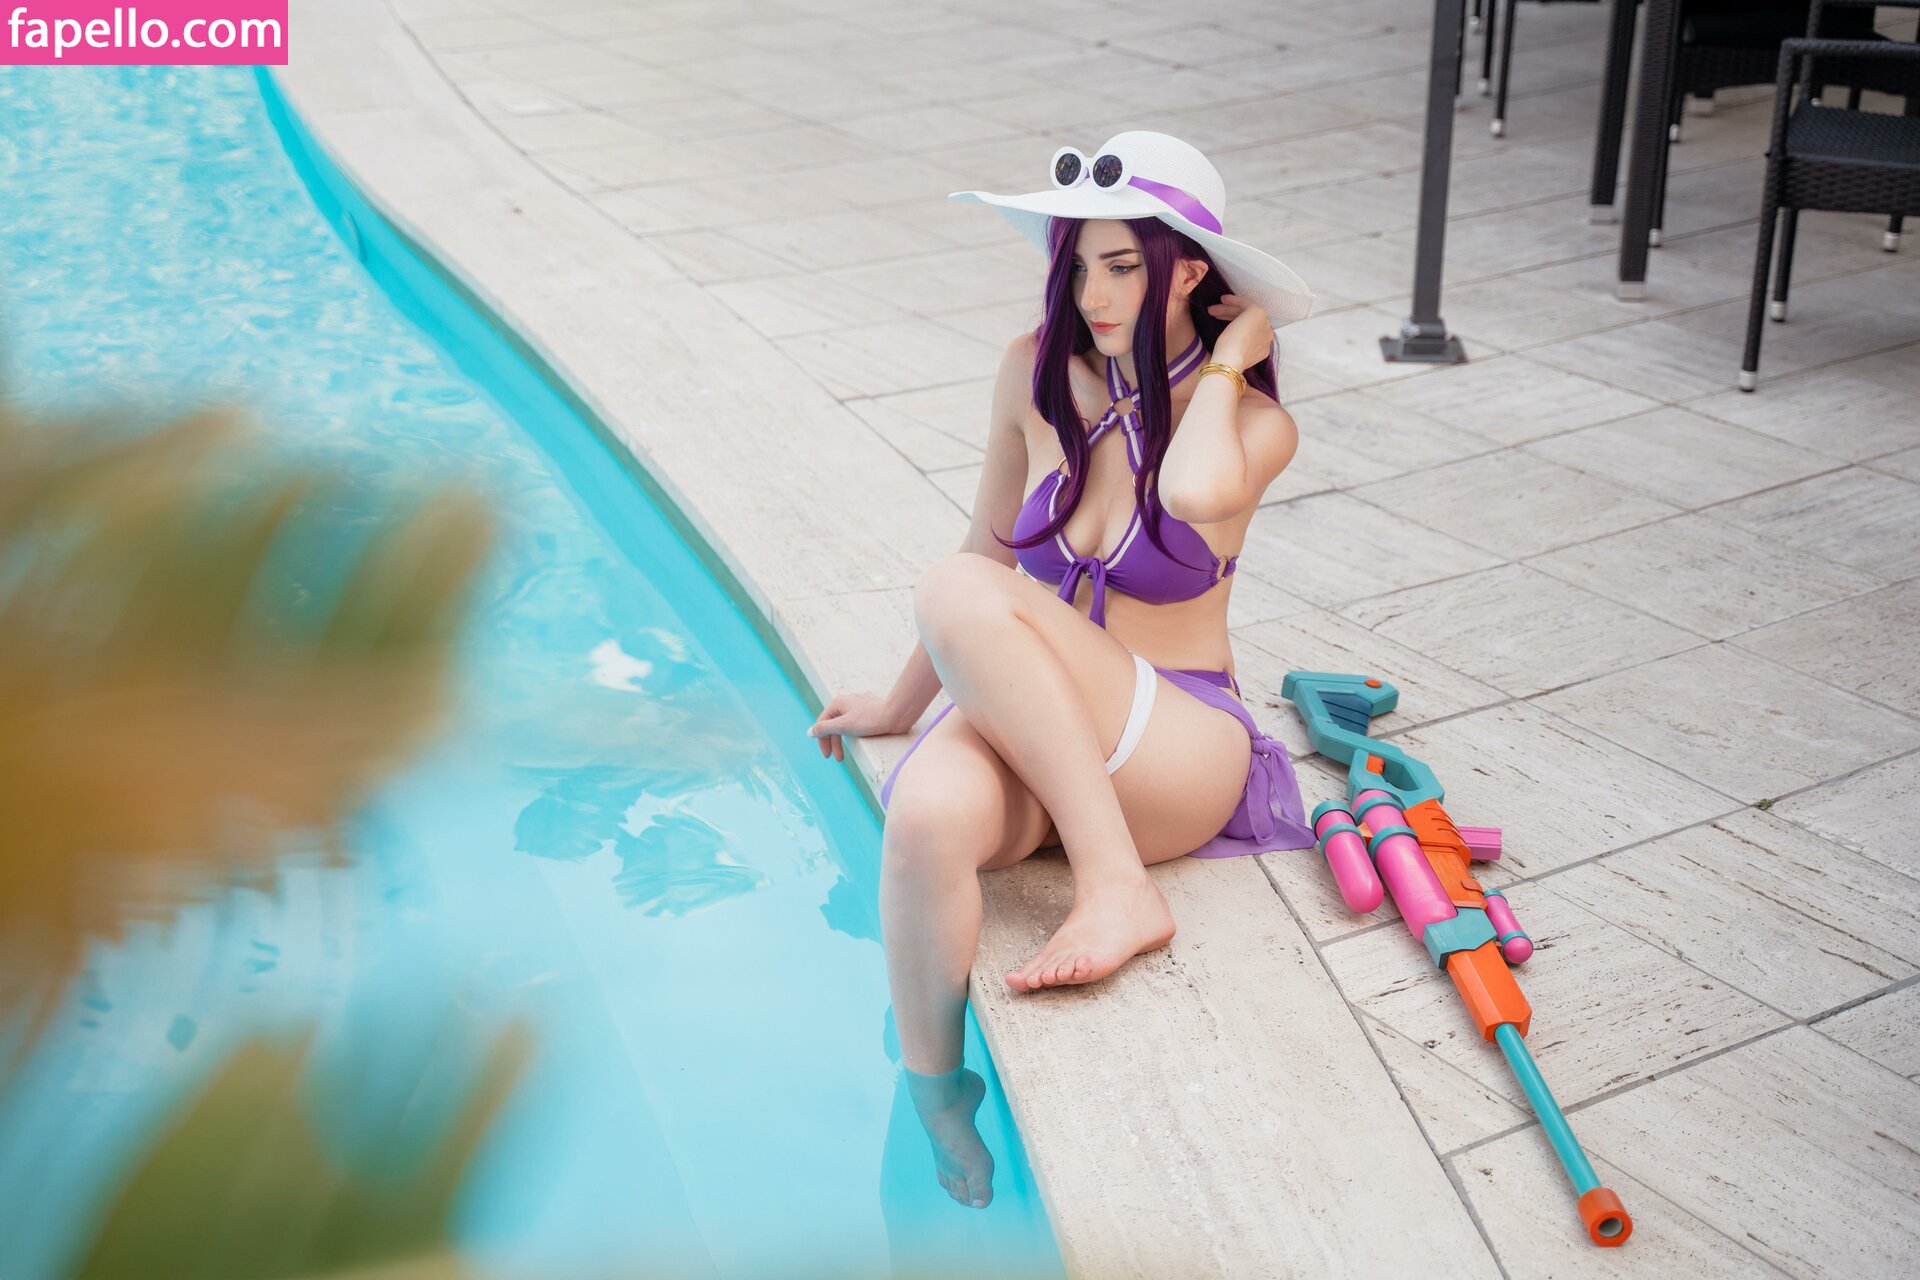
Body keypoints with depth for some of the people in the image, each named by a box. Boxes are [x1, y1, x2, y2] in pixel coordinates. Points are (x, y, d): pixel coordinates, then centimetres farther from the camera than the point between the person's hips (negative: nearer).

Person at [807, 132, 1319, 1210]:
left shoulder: (1256, 426, -6)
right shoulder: (1038, 374, 4)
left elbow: (1195, 494, -32)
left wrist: (1229, 357, -13)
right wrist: (907, 703, 25)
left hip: (1177, 752, -3)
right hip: (1028, 732, 4)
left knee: (962, 594, -31)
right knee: (930, 813, -36)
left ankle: (1118, 888, -27)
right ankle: (934, 1107, -19)